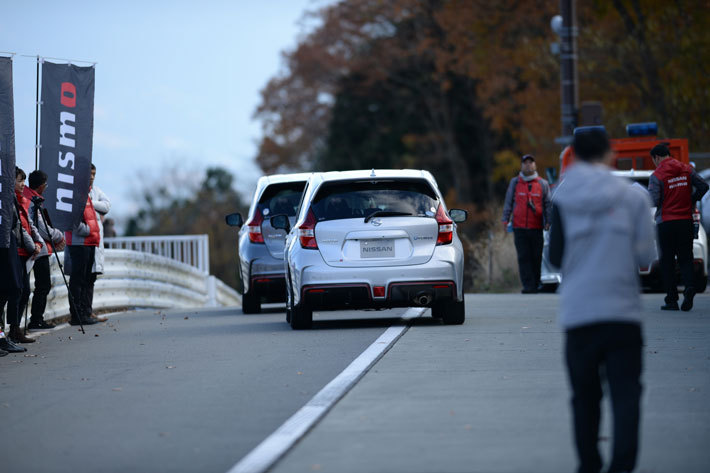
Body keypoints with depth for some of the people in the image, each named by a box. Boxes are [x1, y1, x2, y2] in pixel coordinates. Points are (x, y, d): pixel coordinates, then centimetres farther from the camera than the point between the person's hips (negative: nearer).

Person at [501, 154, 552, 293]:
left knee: (536, 257, 0)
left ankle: (536, 284, 8)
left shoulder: (543, 183, 10)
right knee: (523, 257, -5)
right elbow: (508, 202, 13)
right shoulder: (515, 182, 11)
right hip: (519, 227, 0)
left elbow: (547, 204, 11)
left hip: (537, 227, 0)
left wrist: (548, 221, 2)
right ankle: (528, 286, -6)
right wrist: (505, 219, 3)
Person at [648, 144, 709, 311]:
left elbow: (653, 201, -15)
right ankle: (688, 286, -17)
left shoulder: (657, 176, -10)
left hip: (666, 222, -4)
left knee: (667, 262, 4)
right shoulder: (687, 169, 5)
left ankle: (671, 300, 3)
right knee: (685, 259, 9)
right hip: (686, 221, 4)